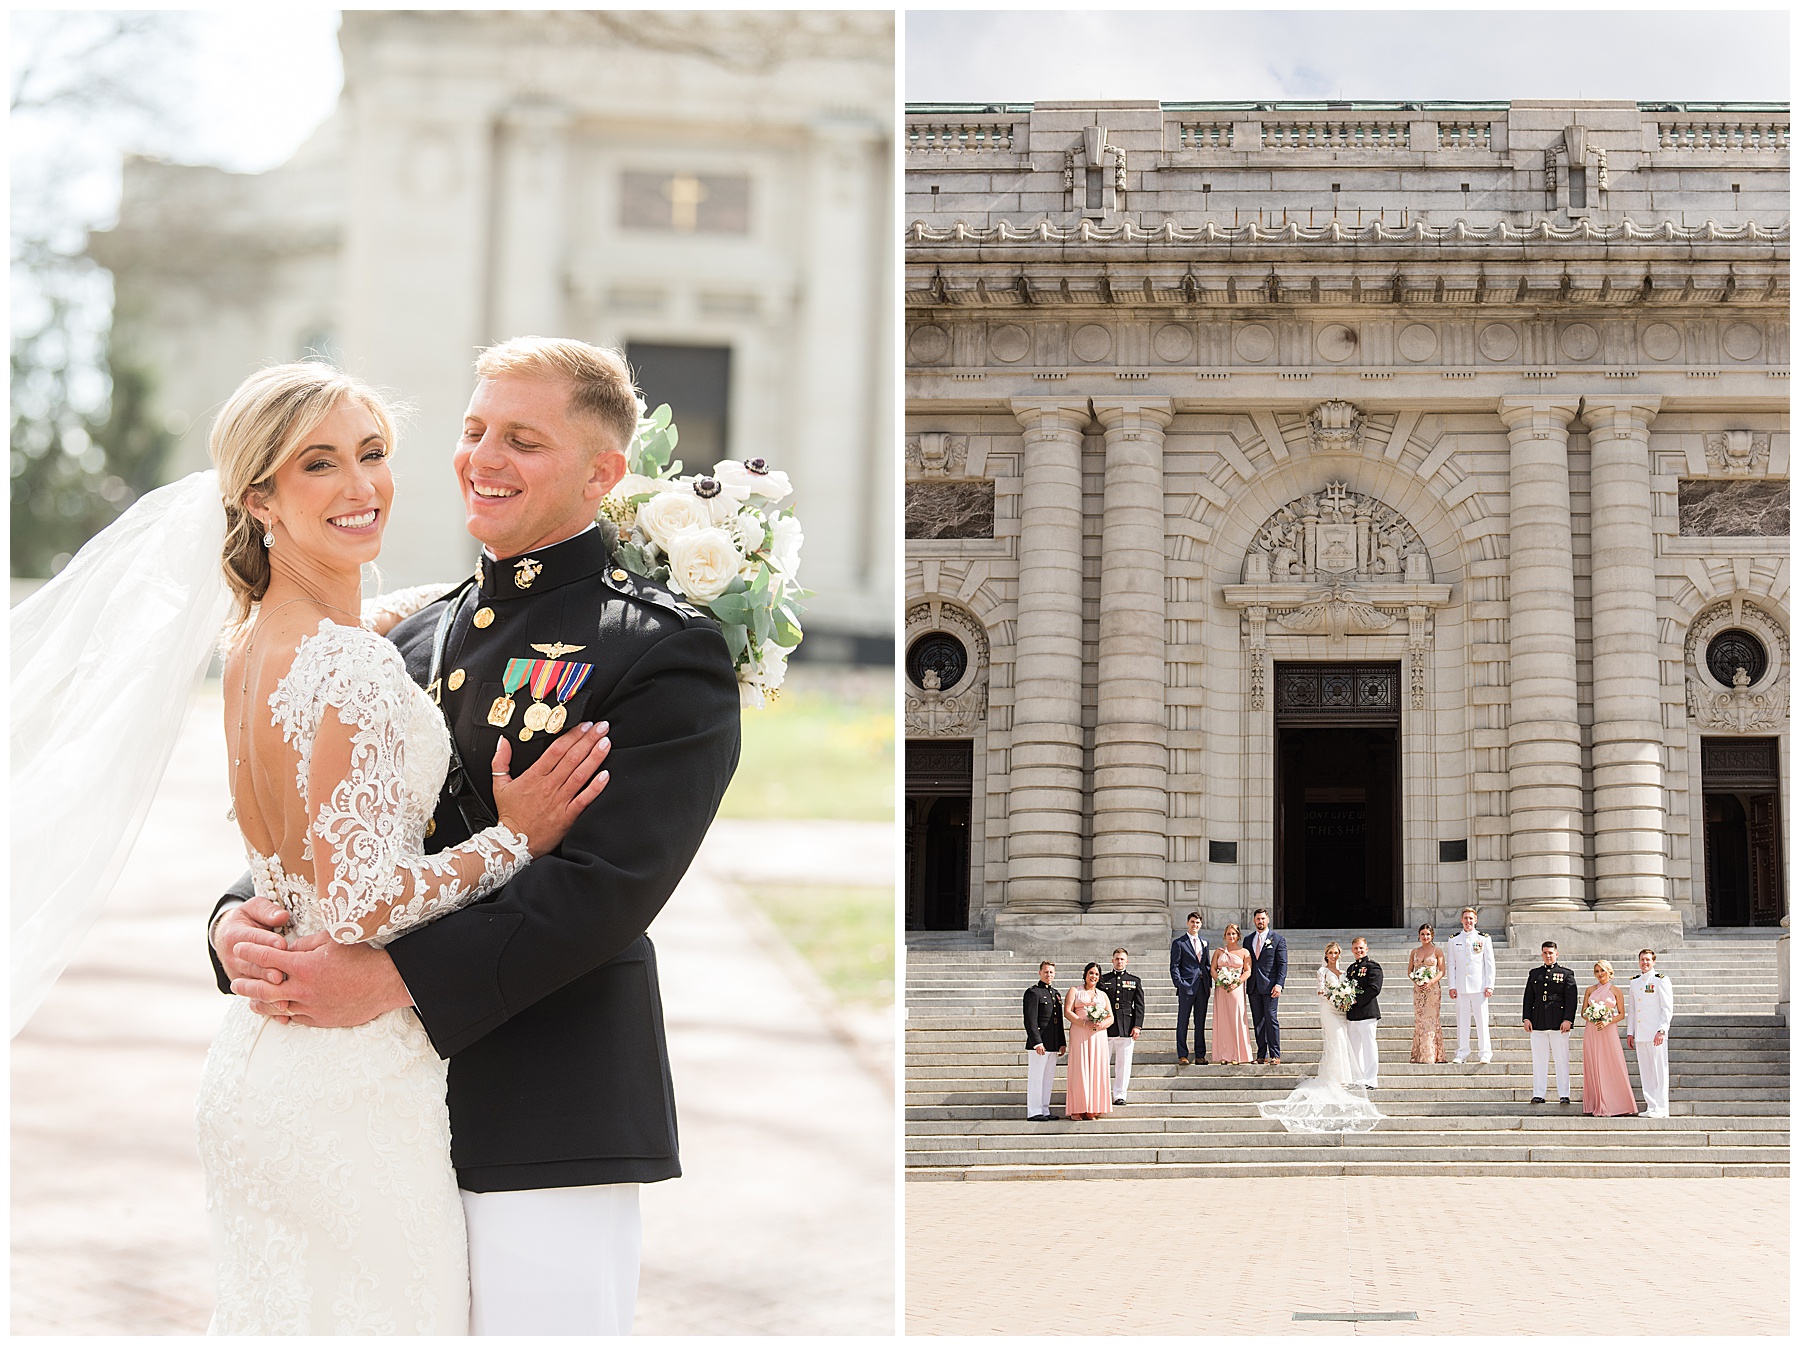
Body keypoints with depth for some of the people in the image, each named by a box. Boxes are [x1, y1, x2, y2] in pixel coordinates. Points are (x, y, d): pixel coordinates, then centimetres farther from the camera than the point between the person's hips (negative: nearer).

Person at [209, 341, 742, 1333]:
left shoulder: (666, 648, -7)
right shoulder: (414, 639, 15)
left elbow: (608, 883, -17)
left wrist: (394, 978, -21)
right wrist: (238, 923, -8)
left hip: (548, 1128, -6)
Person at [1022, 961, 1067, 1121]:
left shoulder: (1056, 994, 18)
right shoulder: (1033, 992, -7)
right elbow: (1030, 1020, -13)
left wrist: (1062, 1043, 15)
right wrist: (1037, 1042, -19)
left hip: (1053, 1045, 8)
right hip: (1038, 1043, -8)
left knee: (1048, 1079, 11)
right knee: (1036, 1078, -6)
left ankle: (1044, 1111, 16)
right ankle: (1034, 1112, -4)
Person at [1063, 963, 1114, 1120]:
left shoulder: (1102, 995, 20)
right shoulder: (1074, 991, 9)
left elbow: (1110, 1017, 14)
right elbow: (1067, 1012, -3)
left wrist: (1101, 1024, -9)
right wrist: (1085, 1023, -14)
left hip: (1098, 1035, 4)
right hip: (1079, 1035, -4)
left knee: (1096, 1070, -2)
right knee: (1079, 1070, -8)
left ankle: (1092, 1110, 0)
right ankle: (1077, 1111, -9)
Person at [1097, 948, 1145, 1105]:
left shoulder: (1135, 980, 10)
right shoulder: (1103, 980, 9)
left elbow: (1139, 1005, 7)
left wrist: (1137, 1026, -3)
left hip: (1127, 1028, 0)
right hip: (1105, 1027, 0)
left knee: (1123, 1064, 2)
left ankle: (1119, 1095, 9)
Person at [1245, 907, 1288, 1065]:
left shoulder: (1278, 939, 2)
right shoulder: (1249, 940, 15)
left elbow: (1282, 964, -3)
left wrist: (1279, 984, -13)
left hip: (1270, 986, -4)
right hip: (1254, 987, 4)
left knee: (1271, 1019, -8)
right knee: (1258, 1021, 4)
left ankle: (1275, 1056, -4)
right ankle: (1261, 1056, 7)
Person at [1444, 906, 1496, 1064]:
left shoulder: (1484, 939, 6)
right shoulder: (1454, 940, 10)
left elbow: (1489, 964, 4)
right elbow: (1451, 964, 10)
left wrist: (1489, 986, -2)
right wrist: (1452, 986, 3)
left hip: (1479, 985, -2)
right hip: (1461, 986, 2)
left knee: (1481, 1020, -3)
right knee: (1462, 1020, 2)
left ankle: (1485, 1053, 3)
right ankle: (1462, 1053, 8)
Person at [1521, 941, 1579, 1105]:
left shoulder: (1566, 974, 6)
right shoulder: (1534, 973, 15)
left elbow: (1571, 999, -1)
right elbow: (1528, 997, 14)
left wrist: (1568, 1019, -10)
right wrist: (1527, 1018, 4)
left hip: (1558, 1022, -3)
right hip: (1538, 1022, 3)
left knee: (1562, 1059, -1)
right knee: (1539, 1060, 4)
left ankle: (1563, 1094, 4)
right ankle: (1538, 1094, 7)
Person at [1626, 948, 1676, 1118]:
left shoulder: (1661, 980, -2)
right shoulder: (1634, 982, 16)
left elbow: (1667, 1008, -6)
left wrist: (1661, 1030, -15)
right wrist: (1629, 1032, 16)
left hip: (1656, 1033, -6)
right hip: (1640, 1034, 6)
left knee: (1659, 1070, -5)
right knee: (1645, 1072, 6)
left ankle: (1661, 1108, -3)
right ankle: (1650, 1106, 11)